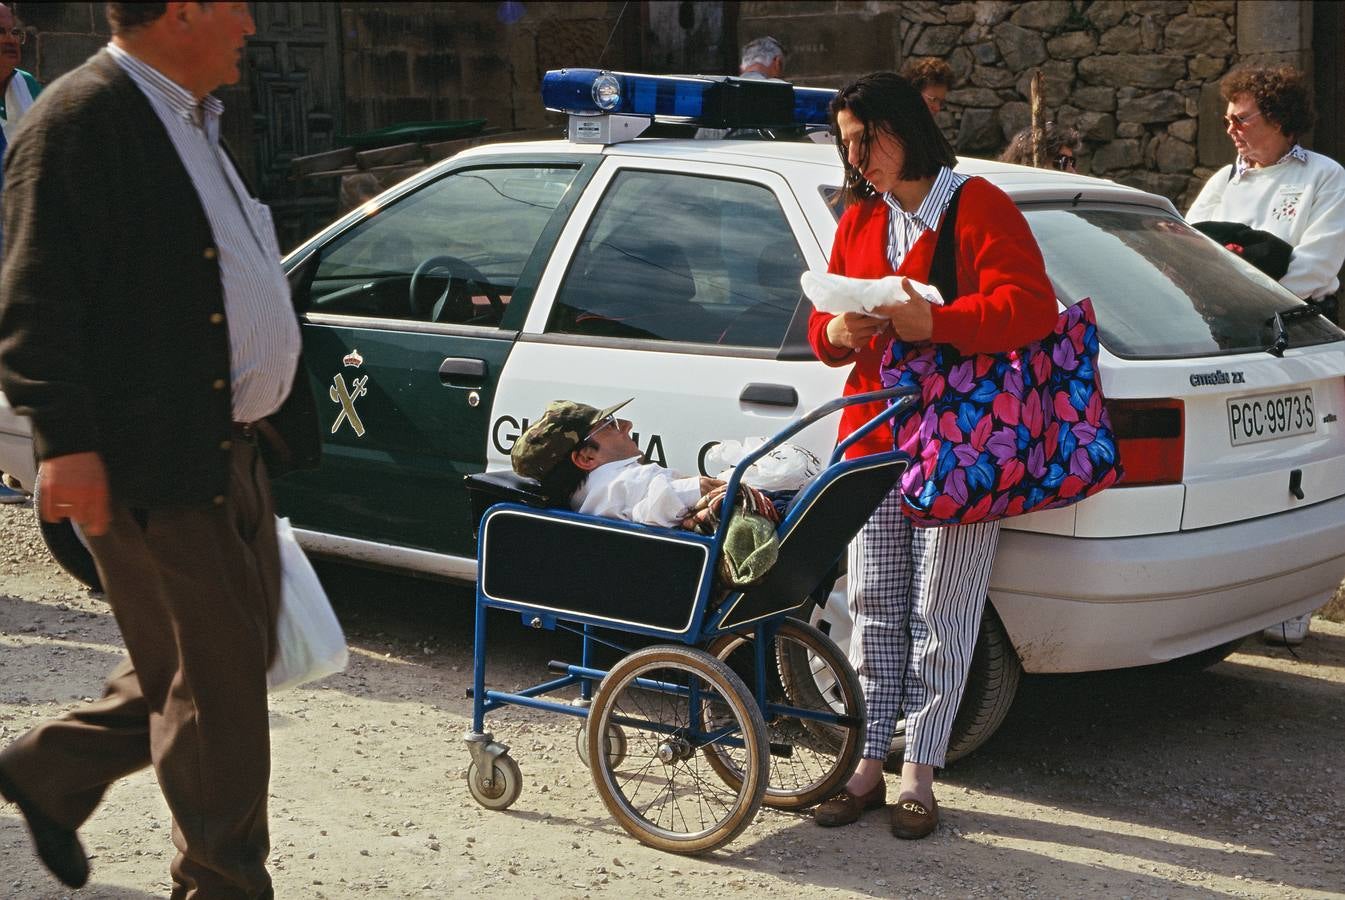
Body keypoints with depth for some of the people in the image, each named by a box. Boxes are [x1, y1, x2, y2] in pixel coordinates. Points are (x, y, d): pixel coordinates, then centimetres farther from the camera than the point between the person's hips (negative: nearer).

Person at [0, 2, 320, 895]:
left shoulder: (194, 117, 16)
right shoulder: (80, 119, -14)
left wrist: (278, 419, 27)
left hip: (231, 449, 10)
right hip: (154, 464, -10)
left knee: (237, 656, 19)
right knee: (216, 687, 1)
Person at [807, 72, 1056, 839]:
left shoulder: (979, 207, -5)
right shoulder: (858, 221, 15)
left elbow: (1030, 307, -16)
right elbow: (826, 322, 16)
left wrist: (934, 323, -27)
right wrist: (836, 333, -8)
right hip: (873, 437, 6)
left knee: (939, 614, -2)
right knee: (875, 605, 6)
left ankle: (919, 774, 5)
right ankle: (870, 765, 13)